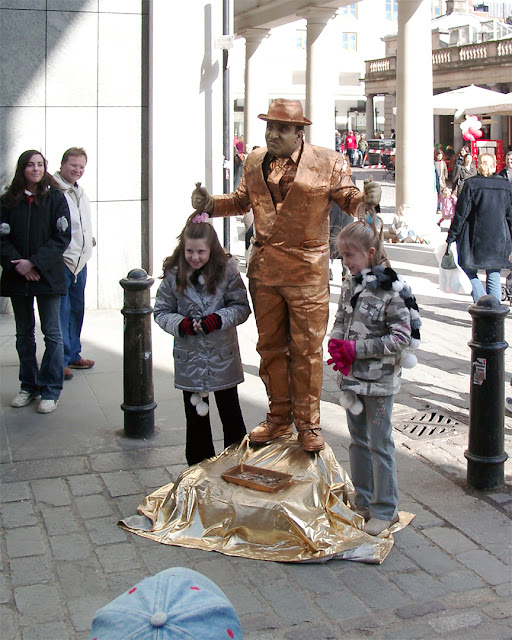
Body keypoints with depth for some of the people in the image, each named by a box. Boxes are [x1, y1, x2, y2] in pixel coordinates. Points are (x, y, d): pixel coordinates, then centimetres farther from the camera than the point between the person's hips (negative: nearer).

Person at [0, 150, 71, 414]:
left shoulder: (55, 198, -1)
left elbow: (62, 237, -6)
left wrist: (35, 263, -14)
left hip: (48, 275, -3)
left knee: (52, 333, -1)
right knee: (24, 333, 11)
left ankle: (50, 391, 6)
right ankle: (28, 386, 22)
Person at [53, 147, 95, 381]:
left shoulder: (81, 194, 18)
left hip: (80, 261, 8)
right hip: (61, 262, -8)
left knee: (77, 309, 14)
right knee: (61, 311, -7)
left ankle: (73, 355, 25)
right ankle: (61, 361, -1)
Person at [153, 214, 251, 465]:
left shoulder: (227, 270, -8)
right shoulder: (173, 274, -4)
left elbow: (242, 307, -4)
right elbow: (161, 312, 2)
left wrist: (219, 319, -20)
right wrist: (182, 324, -16)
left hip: (223, 356, -1)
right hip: (189, 357, 1)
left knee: (231, 414, 10)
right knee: (196, 417, 11)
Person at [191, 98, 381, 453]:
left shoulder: (327, 162, -4)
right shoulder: (255, 162, 8)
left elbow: (349, 199, 1)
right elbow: (241, 200, 19)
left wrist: (367, 197, -22)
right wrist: (211, 204, 2)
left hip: (307, 271, -4)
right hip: (264, 270, 4)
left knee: (307, 349, 1)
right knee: (270, 346, 13)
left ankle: (308, 424, 16)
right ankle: (279, 418, 28)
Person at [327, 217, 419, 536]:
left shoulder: (391, 288, -18)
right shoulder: (350, 284, 5)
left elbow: (401, 338, -18)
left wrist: (357, 349, -20)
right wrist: (336, 345, -8)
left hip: (380, 380, -7)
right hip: (353, 376, 7)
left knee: (380, 445, 2)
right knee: (358, 440, 17)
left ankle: (385, 510, 15)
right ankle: (364, 502, 31)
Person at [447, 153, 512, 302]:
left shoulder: (471, 184, -8)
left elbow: (461, 213, -8)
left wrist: (451, 237, -2)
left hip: (475, 239, -3)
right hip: (499, 240, 3)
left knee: (469, 272, 9)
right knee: (494, 276, 10)